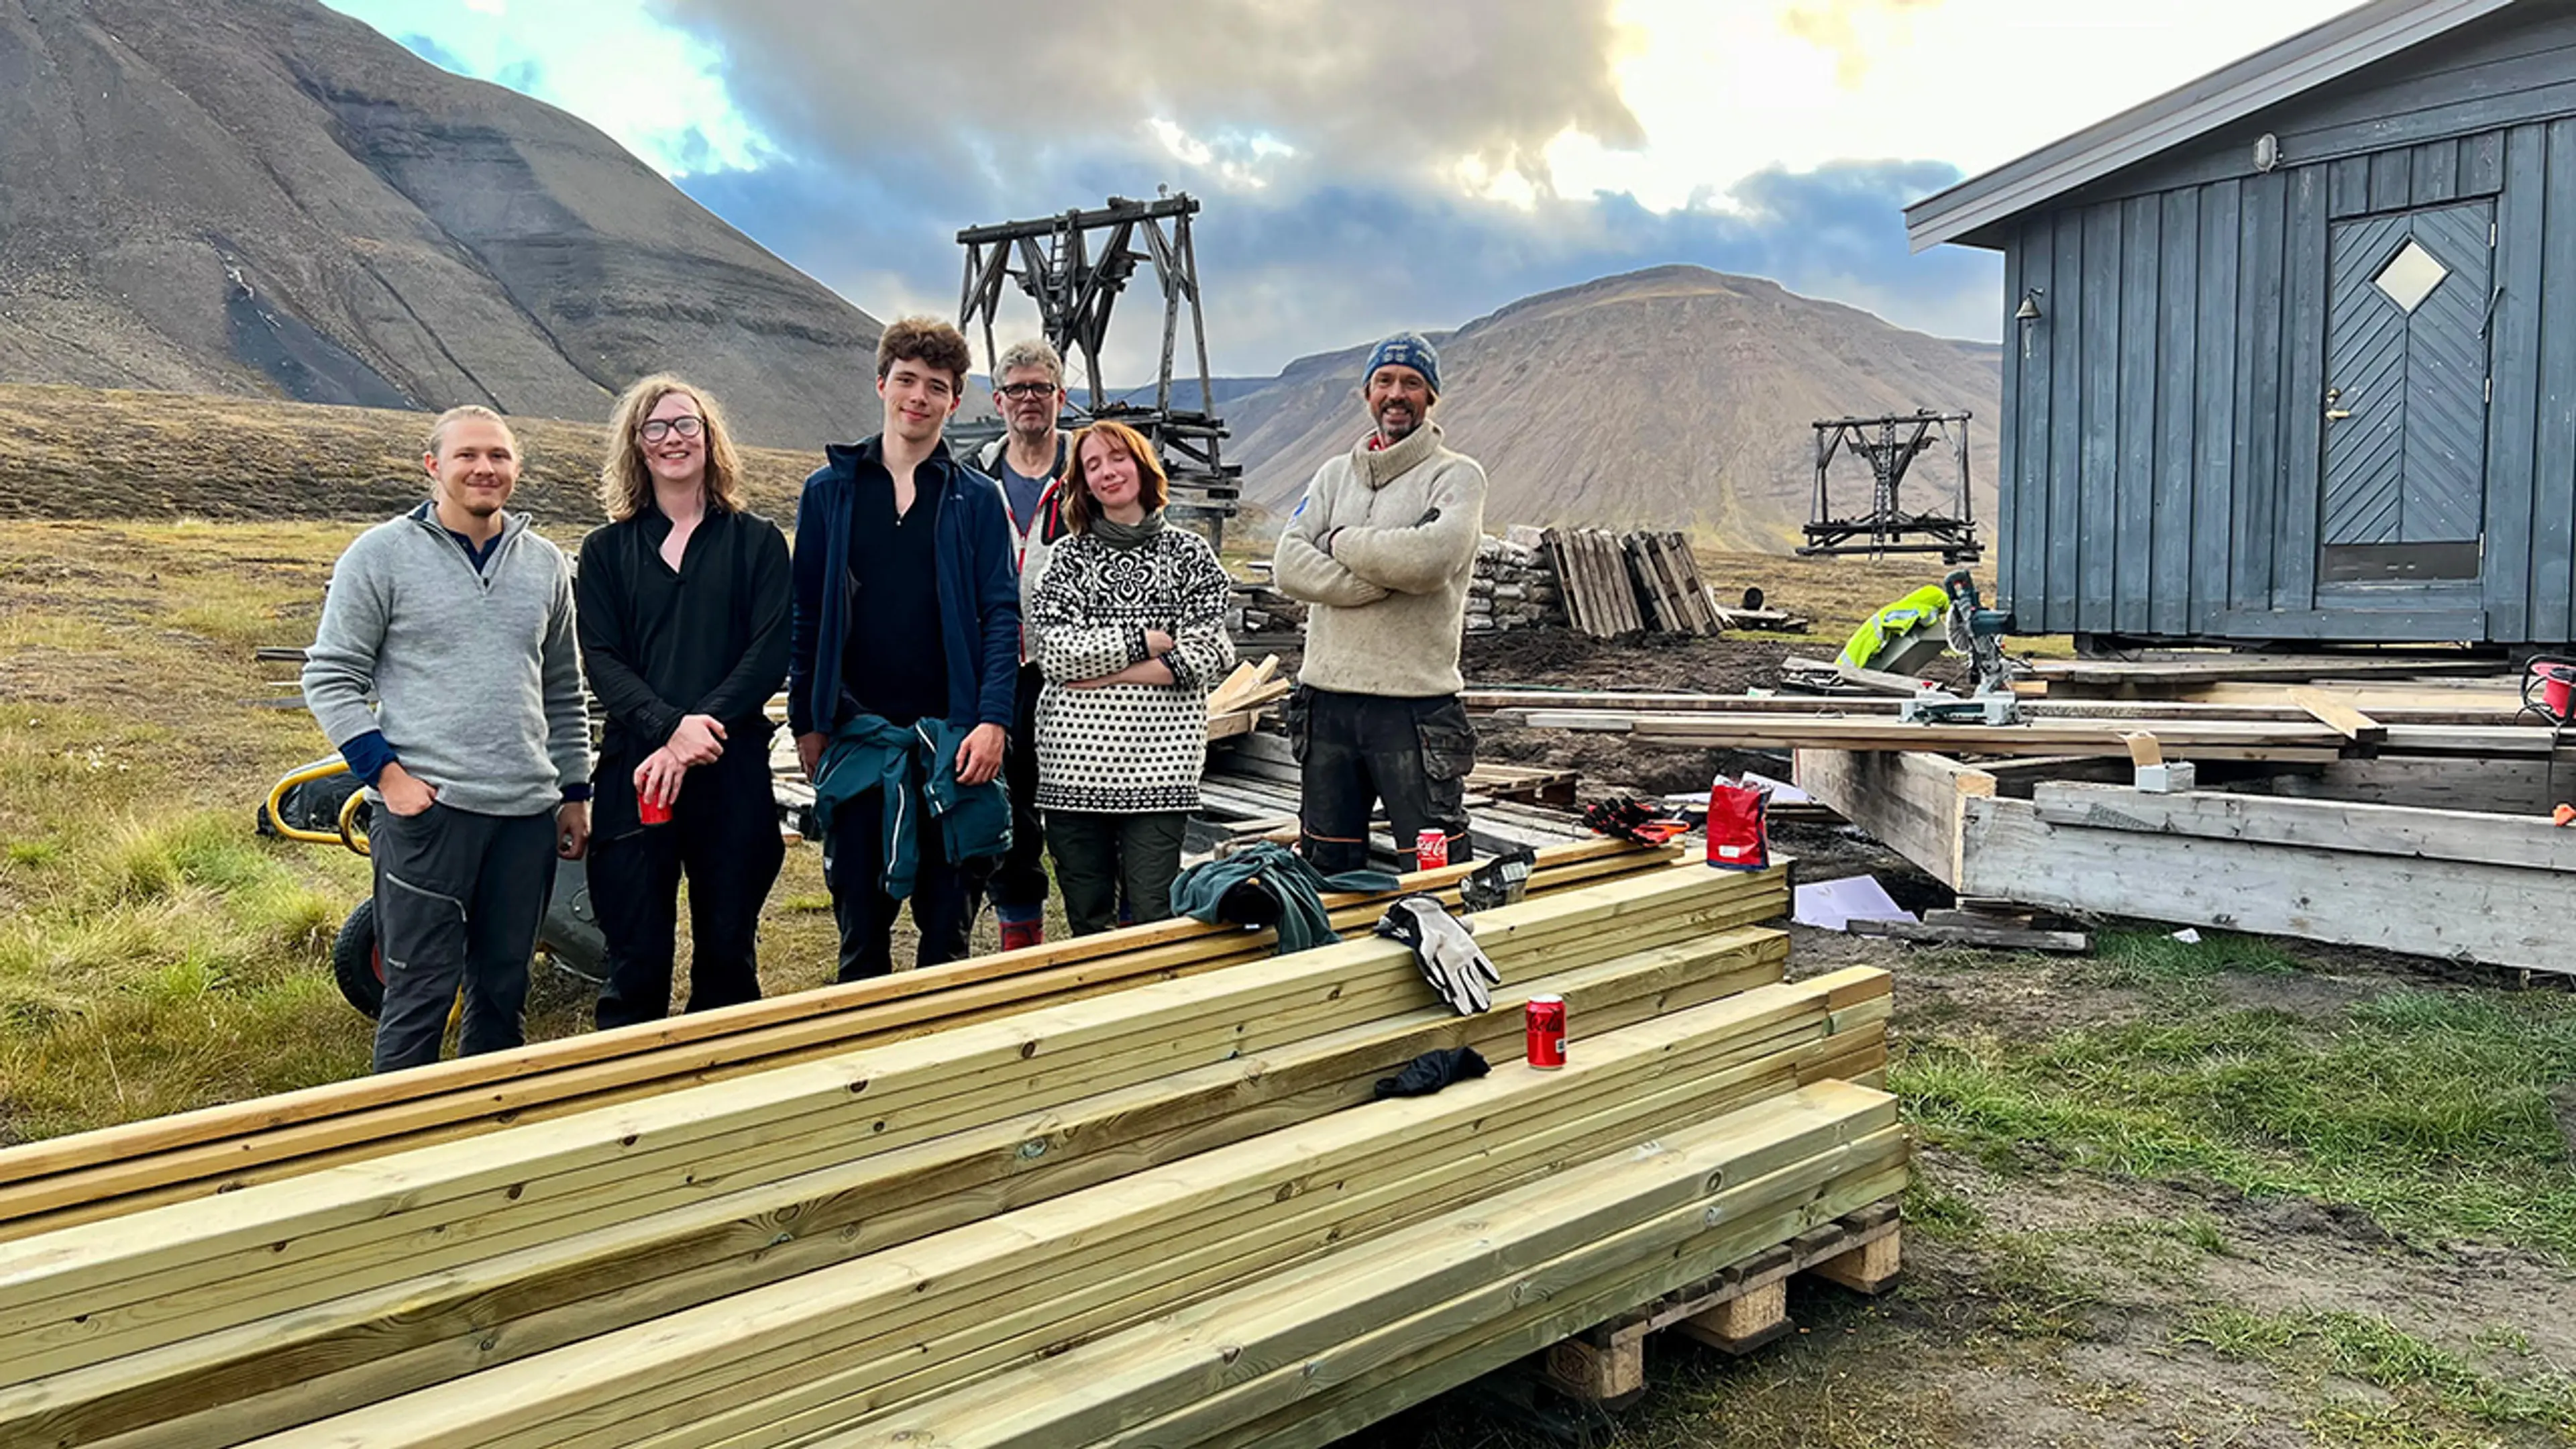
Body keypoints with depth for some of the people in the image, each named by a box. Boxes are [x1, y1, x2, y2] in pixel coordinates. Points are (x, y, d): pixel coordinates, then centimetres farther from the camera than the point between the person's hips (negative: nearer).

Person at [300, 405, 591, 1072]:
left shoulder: (545, 564, 14)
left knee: (504, 991, 12)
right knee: (422, 993, -3)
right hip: (425, 809, -4)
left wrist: (575, 793, 17)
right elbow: (329, 678, -1)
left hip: (527, 814, 5)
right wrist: (386, 772, -11)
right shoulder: (382, 554, 0)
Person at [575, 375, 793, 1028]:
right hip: (633, 769, 0)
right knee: (636, 956, 1)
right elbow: (600, 660, 0)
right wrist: (669, 726, -17)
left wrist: (696, 733, -15)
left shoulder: (757, 541, 8)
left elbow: (771, 654, -3)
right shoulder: (607, 550, 11)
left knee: (728, 951, 7)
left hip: (733, 771, 0)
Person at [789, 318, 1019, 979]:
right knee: (861, 921, 7)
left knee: (949, 923, 6)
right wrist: (806, 723, 3)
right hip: (857, 736, 1)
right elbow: (806, 616, 8)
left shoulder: (977, 499, 5)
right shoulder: (830, 491, 7)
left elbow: (1001, 615, 0)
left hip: (954, 740, 0)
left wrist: (992, 721, -10)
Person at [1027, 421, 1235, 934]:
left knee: (1152, 920, -6)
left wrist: (1102, 672, -6)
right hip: (1075, 759, 2)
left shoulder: (1188, 553, 8)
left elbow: (1202, 656, -4)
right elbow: (1052, 649, -2)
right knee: (1086, 922, 6)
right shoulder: (1070, 555, 11)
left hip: (1159, 757, -1)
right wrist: (1141, 640, -5)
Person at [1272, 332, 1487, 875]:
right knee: (1325, 869, 15)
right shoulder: (1335, 475, 15)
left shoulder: (1457, 476, 0)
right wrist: (1383, 580, -12)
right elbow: (1290, 565, 0)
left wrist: (1343, 542, -6)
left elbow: (1430, 557, -21)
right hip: (1327, 693, 5)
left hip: (1416, 702, -5)